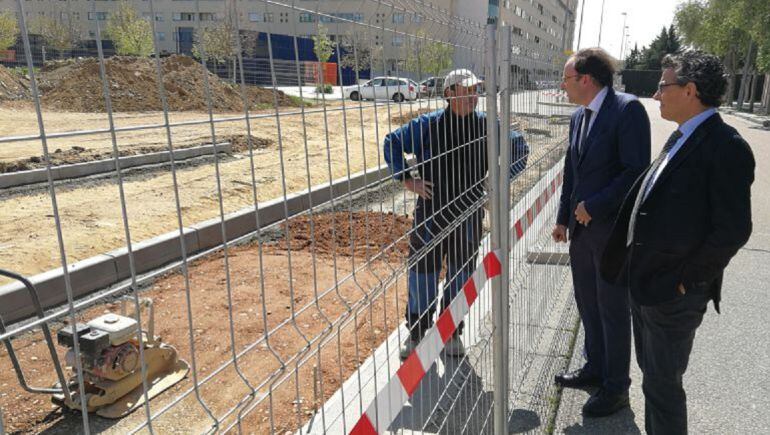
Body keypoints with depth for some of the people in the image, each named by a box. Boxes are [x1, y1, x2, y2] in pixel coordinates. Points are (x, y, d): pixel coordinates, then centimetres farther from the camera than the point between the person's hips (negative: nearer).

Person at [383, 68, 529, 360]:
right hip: (430, 213, -1)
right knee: (422, 273, 6)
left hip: (469, 215, 2)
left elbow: (519, 147, 13)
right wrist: (406, 179, -3)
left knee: (461, 275, 12)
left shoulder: (487, 126, -1)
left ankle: (452, 332, 30)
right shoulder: (427, 125, -6)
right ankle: (416, 332, 24)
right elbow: (392, 143, 4)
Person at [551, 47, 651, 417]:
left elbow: (636, 170, -20)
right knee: (587, 302, 18)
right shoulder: (579, 116, 11)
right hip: (582, 227, 8)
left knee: (613, 309, 5)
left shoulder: (627, 109, -14)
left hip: (613, 228, -7)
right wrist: (564, 218, 15)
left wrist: (593, 206, -18)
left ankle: (616, 387, 23)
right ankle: (595, 369, 37)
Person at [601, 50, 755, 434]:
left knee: (662, 383, 6)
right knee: (652, 372, 23)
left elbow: (733, 230, -21)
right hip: (645, 281, 9)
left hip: (674, 292, -9)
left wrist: (686, 280, -15)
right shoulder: (681, 138, 10)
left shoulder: (725, 147, -18)